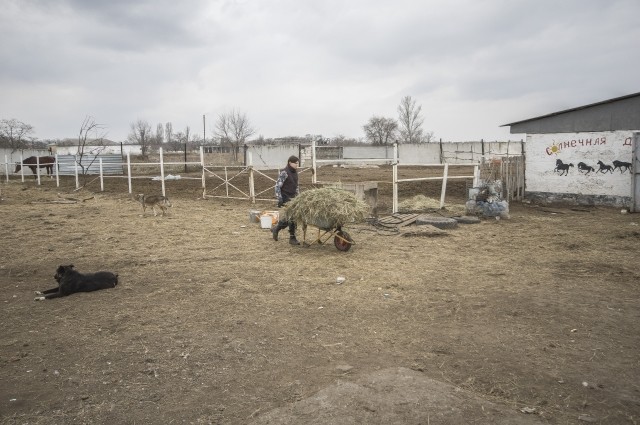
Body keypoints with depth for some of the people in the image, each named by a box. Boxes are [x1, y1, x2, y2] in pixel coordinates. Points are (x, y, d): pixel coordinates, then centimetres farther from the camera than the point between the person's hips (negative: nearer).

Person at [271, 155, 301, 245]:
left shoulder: (295, 172, 12)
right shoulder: (284, 172, -12)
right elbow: (277, 186, -14)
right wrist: (280, 199, -19)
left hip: (293, 197, 7)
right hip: (286, 198, -7)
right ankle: (292, 238, 5)